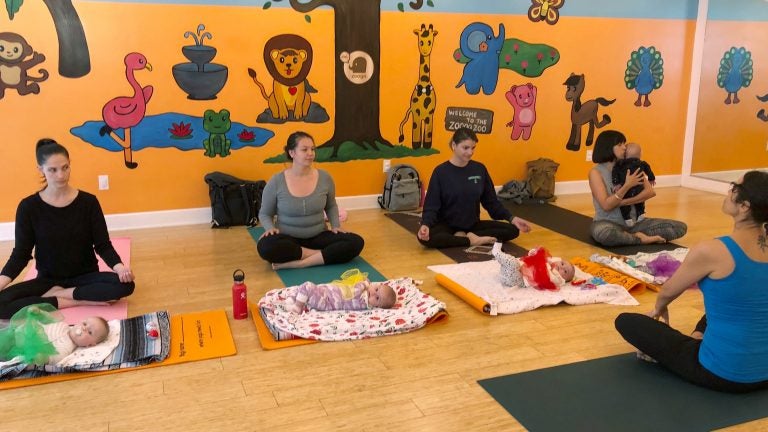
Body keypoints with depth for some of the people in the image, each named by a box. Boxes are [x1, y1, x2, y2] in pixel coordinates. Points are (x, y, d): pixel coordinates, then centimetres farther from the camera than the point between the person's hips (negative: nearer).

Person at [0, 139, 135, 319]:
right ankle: (76, 301, -20)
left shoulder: (88, 201, -7)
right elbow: (21, 253, -3)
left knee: (125, 284, -30)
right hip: (47, 280, 0)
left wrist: (119, 267, -27)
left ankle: (56, 294, -15)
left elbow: (102, 245, -6)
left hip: (85, 277, 0)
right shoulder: (28, 207, -6)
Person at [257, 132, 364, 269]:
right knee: (265, 246, -37)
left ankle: (299, 263, -24)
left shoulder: (324, 177, -2)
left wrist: (336, 226, 0)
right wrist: (270, 228, -17)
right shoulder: (276, 181, -9)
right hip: (288, 239, -2)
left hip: (318, 237, 2)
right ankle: (323, 254, -22)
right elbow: (265, 214, 4)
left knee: (356, 242, -23)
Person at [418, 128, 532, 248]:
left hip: (473, 224, 4)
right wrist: (425, 224, -31)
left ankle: (465, 236, -17)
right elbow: (432, 205, -11)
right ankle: (471, 241, -23)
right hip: (447, 225, -3)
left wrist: (512, 218, -5)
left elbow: (491, 202, 7)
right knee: (424, 237, -36)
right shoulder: (440, 172, -9)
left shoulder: (480, 169, 1)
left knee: (513, 229, -15)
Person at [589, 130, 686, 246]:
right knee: (602, 232, -43)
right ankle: (640, 239, -18)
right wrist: (627, 185, -21)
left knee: (680, 227, -8)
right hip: (609, 223, -5)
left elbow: (651, 192, -7)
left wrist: (624, 202, -18)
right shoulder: (596, 172, -7)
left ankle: (634, 236, -13)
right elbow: (606, 205, -16)